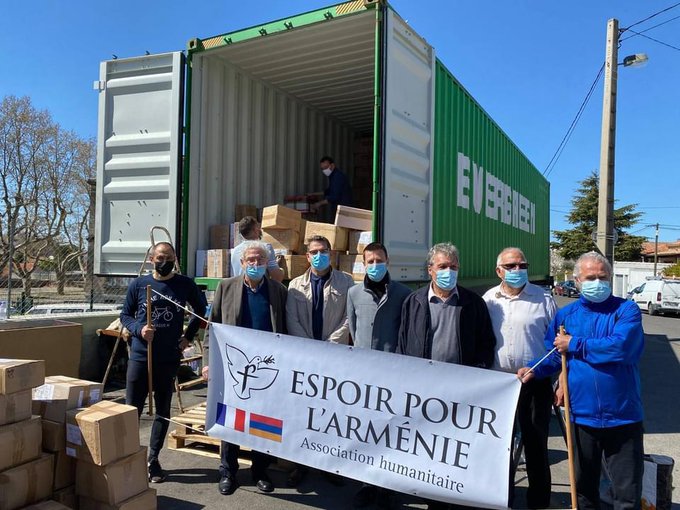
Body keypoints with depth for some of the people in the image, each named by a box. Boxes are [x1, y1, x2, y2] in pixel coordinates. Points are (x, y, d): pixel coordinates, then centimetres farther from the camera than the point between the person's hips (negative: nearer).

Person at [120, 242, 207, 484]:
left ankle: (153, 460, 23)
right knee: (132, 409, 5)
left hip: (169, 358, 0)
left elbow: (201, 310, 14)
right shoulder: (138, 285, 1)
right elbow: (125, 315, 8)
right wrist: (138, 329, -11)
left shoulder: (185, 285, 0)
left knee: (163, 411, 10)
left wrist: (188, 335, 5)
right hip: (140, 356, 0)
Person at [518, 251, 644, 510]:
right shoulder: (565, 314, 5)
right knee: (584, 487, 20)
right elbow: (555, 354, 10)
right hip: (582, 415, 3)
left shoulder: (626, 310, -6)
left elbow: (621, 347, -23)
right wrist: (534, 369, -8)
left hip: (622, 415, -3)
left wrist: (575, 344, -15)